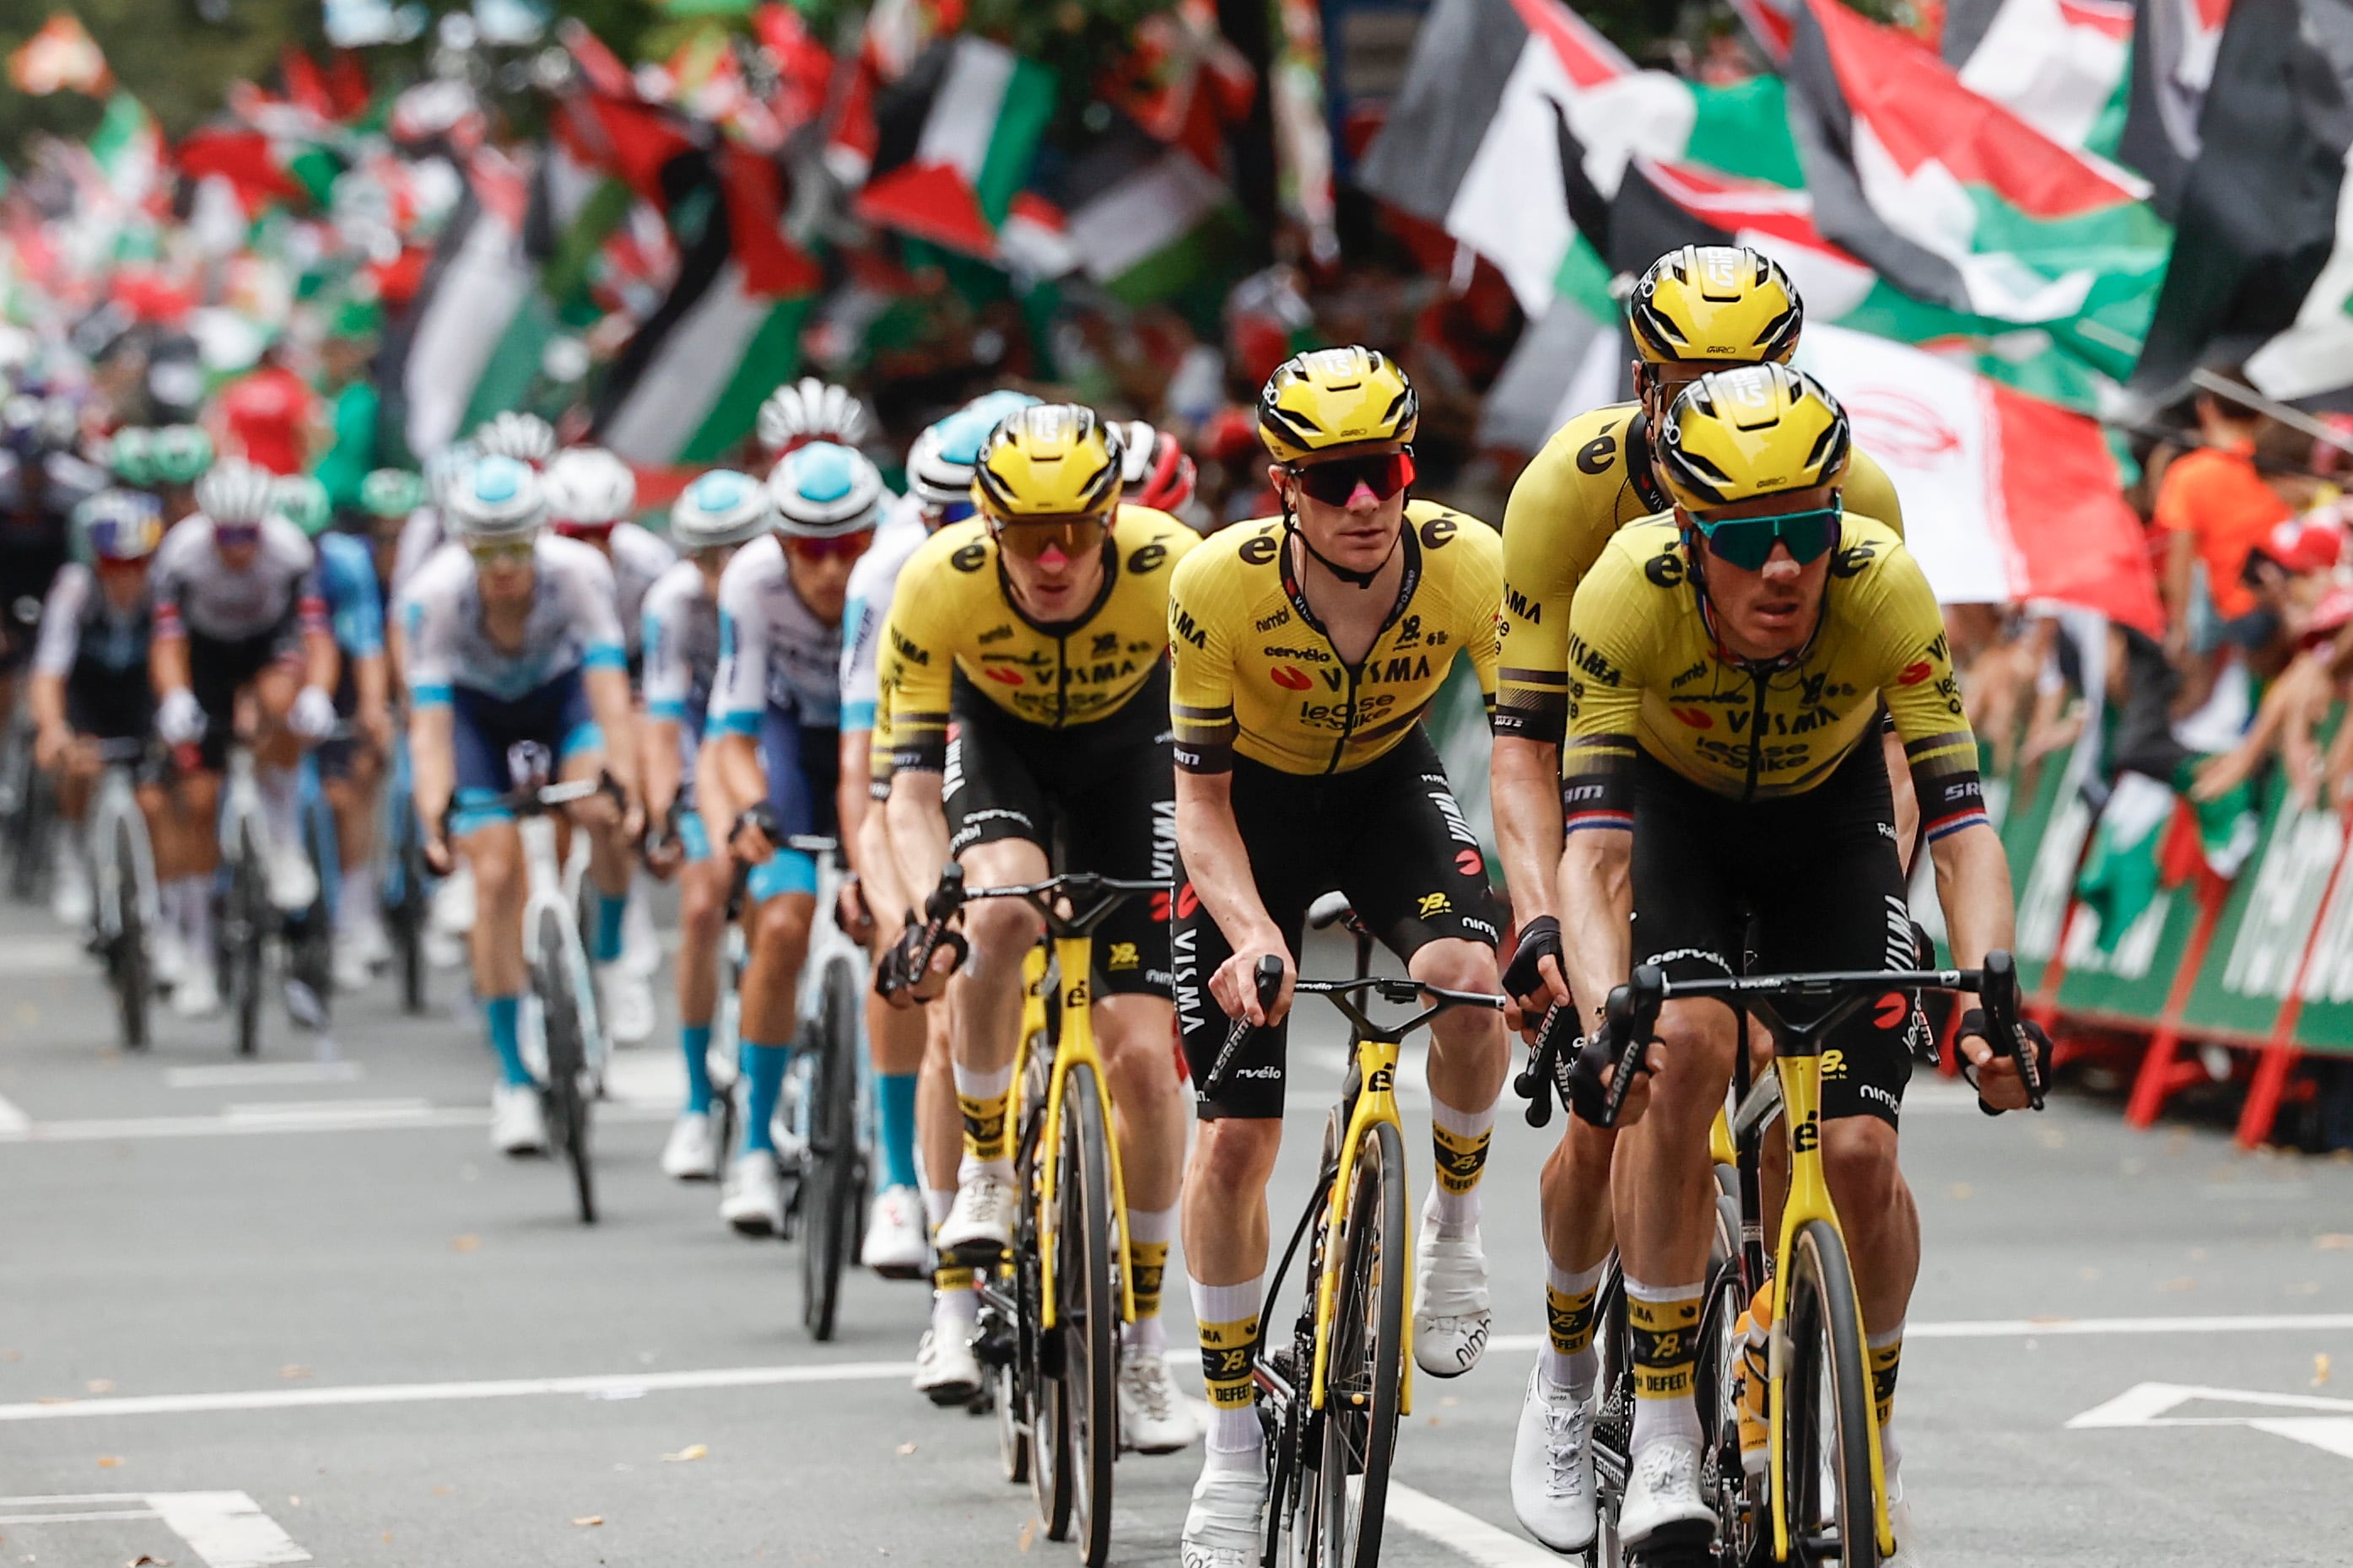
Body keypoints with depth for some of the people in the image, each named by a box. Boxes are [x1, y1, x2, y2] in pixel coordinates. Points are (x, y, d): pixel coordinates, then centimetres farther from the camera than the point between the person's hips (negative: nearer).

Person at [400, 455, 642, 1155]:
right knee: (496, 875, -12)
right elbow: (429, 723, -33)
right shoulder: (434, 595, -32)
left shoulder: (578, 573, -33)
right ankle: (514, 1083, -1)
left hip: (560, 691, 0)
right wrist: (434, 821, -48)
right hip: (478, 709, 0)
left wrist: (625, 788, -52)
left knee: (602, 805, -30)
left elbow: (609, 694, -38)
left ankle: (607, 961, -4)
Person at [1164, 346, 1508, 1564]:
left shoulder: (1469, 564, -28)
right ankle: (1234, 1440, 12)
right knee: (1234, 1139, -5)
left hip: (1387, 784, 1)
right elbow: (1201, 794, -20)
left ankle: (1453, 1226, -3)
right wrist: (1251, 933, -36)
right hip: (1255, 798, -1)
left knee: (1464, 978, -32)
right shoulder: (1220, 582, -30)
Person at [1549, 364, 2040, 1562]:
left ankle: (1870, 1433, 16)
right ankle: (1663, 1430, -19)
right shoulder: (1629, 594, -35)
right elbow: (1593, 846, -38)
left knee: (1858, 1152, -12)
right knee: (1681, 1049, -30)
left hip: (1830, 821, 1)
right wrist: (1604, 1012, -55)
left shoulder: (1885, 588, -33)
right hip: (1674, 814, -1)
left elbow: (1962, 826, -34)